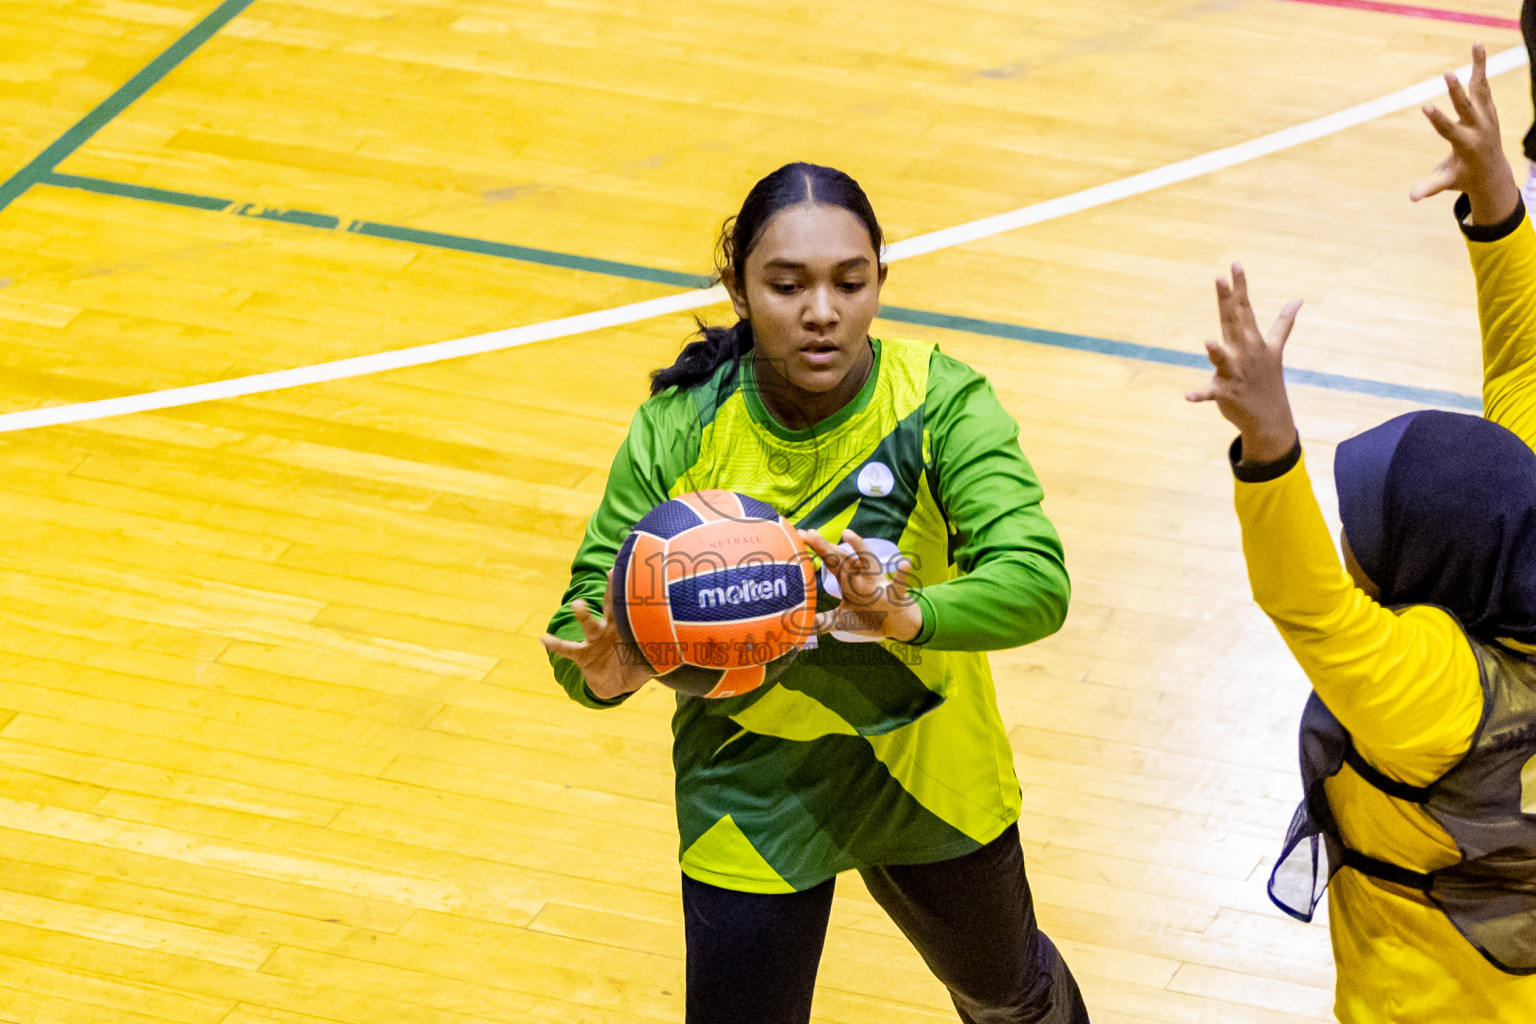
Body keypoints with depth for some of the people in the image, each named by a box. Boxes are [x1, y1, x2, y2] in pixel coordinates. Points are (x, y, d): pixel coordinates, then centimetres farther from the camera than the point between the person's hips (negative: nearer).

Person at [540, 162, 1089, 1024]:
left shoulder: (940, 403, -23)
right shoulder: (677, 434, -20)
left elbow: (1036, 582, -35)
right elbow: (583, 626, -17)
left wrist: (908, 616, -54)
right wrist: (606, 671, -42)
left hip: (929, 778, 1)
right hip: (751, 800, -1)